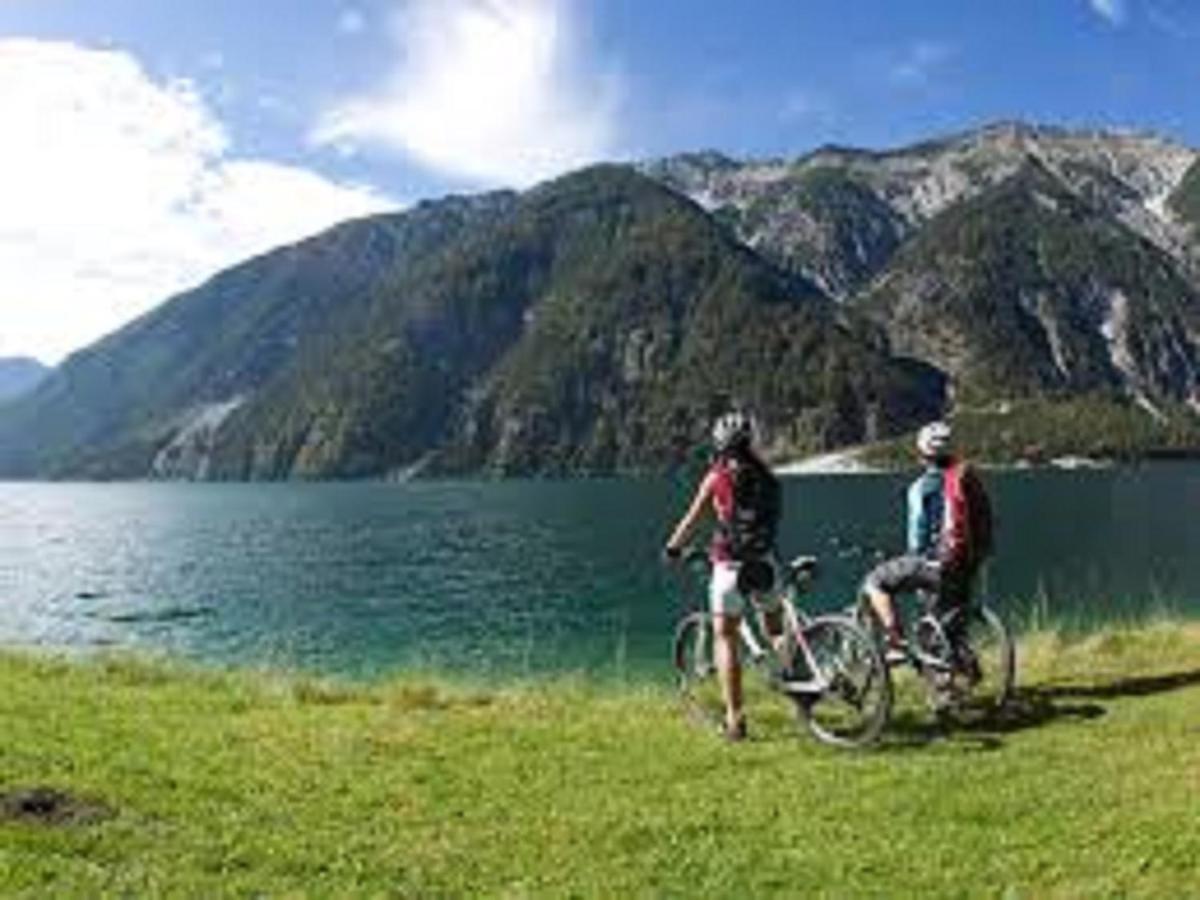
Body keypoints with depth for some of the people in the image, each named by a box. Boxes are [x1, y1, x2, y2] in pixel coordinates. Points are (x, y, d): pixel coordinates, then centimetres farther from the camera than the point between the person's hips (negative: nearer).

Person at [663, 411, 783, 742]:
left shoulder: (717, 477, -4)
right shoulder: (766, 476, 7)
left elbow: (691, 520, 2)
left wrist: (673, 547, 17)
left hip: (730, 565, -4)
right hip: (765, 563, 4)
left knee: (725, 638, 5)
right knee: (775, 629, 25)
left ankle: (734, 718, 3)